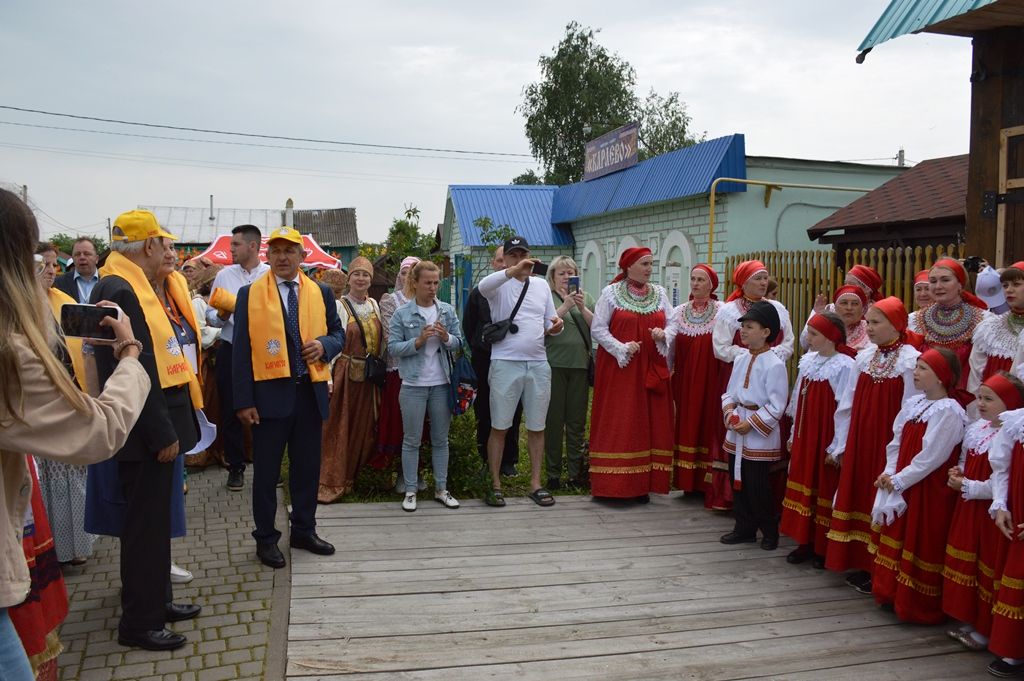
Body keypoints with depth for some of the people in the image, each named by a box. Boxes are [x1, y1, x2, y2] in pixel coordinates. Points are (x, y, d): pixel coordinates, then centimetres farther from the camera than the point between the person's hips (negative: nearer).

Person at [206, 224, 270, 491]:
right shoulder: (224, 275, 5)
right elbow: (210, 316, 6)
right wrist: (222, 314, -14)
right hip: (231, 351, 2)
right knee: (230, 410, 8)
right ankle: (236, 467, 21)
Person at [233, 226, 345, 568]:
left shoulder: (321, 293, 7)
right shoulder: (250, 294, -1)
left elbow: (338, 332, 13)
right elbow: (241, 350, -3)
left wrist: (325, 344, -12)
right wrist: (243, 400, -9)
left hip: (310, 392, 3)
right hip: (269, 393, -3)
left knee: (307, 467, 13)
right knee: (266, 470, 6)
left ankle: (304, 531, 29)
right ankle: (266, 538, 20)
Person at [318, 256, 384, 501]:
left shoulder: (374, 305, 10)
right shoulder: (340, 306, -7)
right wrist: (328, 378, -17)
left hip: (369, 378, 5)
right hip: (345, 374, -5)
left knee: (363, 429, 10)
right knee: (338, 428, -2)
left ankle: (350, 476, 24)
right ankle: (330, 483, 6)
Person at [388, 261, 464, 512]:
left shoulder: (447, 311, 4)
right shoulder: (402, 314, -3)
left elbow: (459, 342, 6)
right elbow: (393, 347, -7)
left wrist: (446, 337, -15)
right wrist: (418, 341, -20)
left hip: (442, 383, 3)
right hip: (414, 385, -3)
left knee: (441, 439, 12)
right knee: (412, 440, 5)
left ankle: (441, 488, 22)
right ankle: (410, 490, 15)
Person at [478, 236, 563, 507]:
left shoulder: (542, 284, 13)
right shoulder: (499, 284, -1)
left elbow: (549, 323, 17)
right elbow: (483, 286, -26)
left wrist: (555, 326, -8)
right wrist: (514, 271, -39)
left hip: (538, 365, 4)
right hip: (505, 363, -4)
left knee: (537, 427, 10)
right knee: (499, 427, 2)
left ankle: (535, 483, 21)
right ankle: (495, 484, 14)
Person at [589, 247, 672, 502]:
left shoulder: (660, 294, 11)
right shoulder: (611, 292, 0)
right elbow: (598, 329, -4)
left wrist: (663, 335, -10)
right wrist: (622, 349, -15)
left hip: (651, 370, 4)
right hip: (619, 368, -4)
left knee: (649, 423, 2)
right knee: (617, 424, -3)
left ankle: (642, 483, 9)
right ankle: (614, 483, 3)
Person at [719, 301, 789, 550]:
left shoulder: (775, 365, -15)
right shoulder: (741, 359, 8)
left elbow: (776, 406, -16)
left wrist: (751, 423, -17)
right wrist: (729, 411, -4)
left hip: (760, 435, -7)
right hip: (735, 432, 7)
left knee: (758, 486, -1)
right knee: (738, 482, 13)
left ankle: (769, 532, 18)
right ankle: (744, 528, 27)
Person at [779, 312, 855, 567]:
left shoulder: (844, 366, -15)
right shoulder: (808, 361, 6)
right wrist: (794, 435, 13)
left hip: (827, 440, -7)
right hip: (804, 438, 7)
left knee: (825, 488, 4)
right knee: (804, 485, 12)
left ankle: (824, 548, 17)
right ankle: (806, 541, 24)